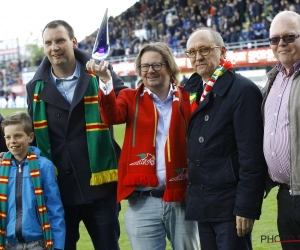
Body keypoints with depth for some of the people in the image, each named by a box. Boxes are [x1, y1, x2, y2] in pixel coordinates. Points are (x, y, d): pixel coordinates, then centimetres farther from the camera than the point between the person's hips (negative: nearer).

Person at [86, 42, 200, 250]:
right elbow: (112, 116, -14)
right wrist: (105, 80, -28)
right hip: (142, 202, 0)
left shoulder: (186, 99, 5)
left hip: (182, 199, 0)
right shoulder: (131, 98, 8)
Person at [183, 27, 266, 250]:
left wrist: (246, 207, -19)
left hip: (230, 205, -7)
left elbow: (252, 155, -16)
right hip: (202, 205, 7)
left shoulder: (243, 90, -11)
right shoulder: (192, 91, 12)